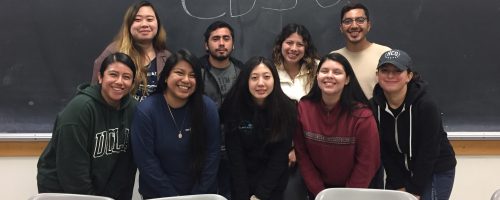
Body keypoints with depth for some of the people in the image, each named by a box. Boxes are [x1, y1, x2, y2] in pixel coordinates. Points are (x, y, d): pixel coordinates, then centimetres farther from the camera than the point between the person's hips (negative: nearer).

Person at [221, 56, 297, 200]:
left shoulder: (287, 109, -13)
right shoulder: (234, 107, -13)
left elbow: (280, 156, -12)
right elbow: (235, 157, -11)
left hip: (273, 186, 0)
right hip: (242, 183, 0)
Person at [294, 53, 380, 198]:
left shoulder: (362, 116, -21)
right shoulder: (303, 108, -14)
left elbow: (366, 163, -15)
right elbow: (302, 155, -8)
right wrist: (319, 192, -11)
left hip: (353, 188, -2)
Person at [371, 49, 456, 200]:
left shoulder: (426, 105, -21)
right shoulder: (375, 106, -9)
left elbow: (428, 152, -18)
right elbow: (384, 150, -5)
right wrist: (399, 186, -8)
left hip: (436, 173, -4)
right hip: (400, 173, 4)